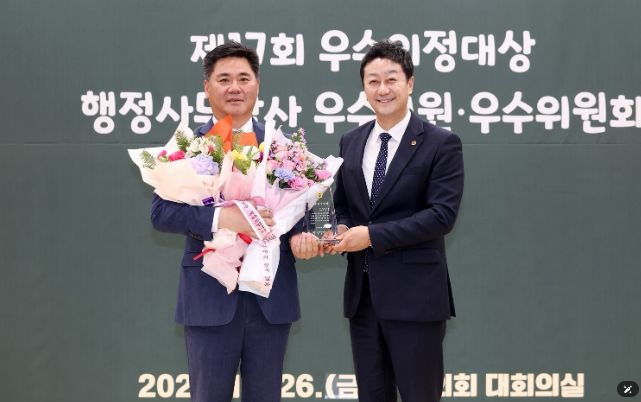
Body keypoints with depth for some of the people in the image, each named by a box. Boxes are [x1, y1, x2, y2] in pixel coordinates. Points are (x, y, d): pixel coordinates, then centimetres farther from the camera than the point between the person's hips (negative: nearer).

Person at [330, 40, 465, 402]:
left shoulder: (441, 143, -6)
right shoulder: (351, 142, 12)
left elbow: (443, 214, -15)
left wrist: (373, 235, -18)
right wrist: (341, 229, -6)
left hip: (414, 292, -6)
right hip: (362, 292, 6)